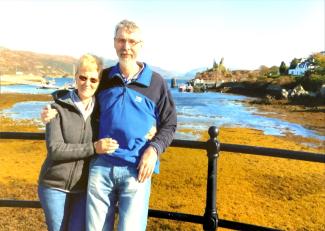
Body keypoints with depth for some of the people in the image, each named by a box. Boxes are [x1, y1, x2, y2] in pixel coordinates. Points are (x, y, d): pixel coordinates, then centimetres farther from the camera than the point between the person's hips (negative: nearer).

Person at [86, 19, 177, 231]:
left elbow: (169, 125, 5)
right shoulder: (103, 78, 8)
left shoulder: (156, 82, 1)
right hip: (101, 166, 3)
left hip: (136, 169, -2)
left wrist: (154, 150, -12)